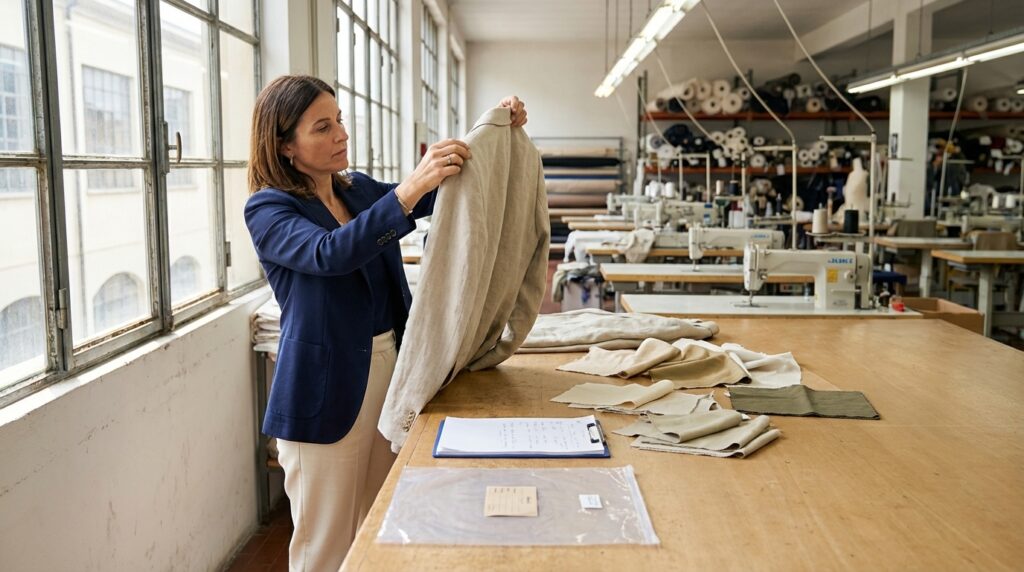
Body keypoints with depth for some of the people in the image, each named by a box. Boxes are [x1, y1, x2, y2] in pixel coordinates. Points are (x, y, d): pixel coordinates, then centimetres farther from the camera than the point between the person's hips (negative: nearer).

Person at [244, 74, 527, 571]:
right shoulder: (267, 208, -10)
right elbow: (330, 253, -29)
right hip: (325, 391, -6)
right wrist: (410, 189, -40)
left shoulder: (359, 190, 9)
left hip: (389, 370, 6)